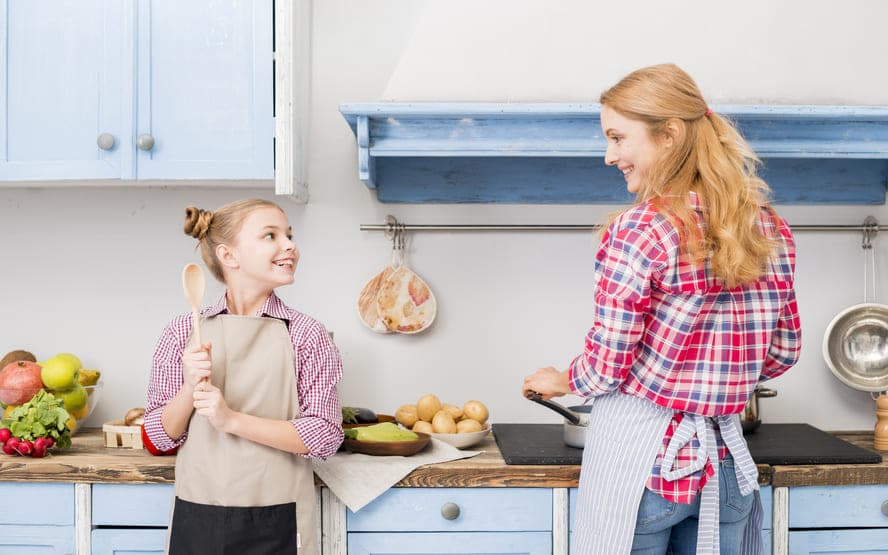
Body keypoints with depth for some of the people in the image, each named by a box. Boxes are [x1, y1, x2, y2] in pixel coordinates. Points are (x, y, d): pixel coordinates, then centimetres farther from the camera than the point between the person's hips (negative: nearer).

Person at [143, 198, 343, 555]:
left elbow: (325, 436, -10)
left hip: (276, 524, -1)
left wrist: (232, 419, -18)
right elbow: (159, 438, 3)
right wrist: (192, 388, -15)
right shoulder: (182, 332, 0)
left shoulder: (306, 336, -5)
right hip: (197, 519, 1)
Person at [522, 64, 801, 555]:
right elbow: (783, 353, 11)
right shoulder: (771, 229, 1)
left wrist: (560, 381, 7)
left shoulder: (638, 231, -18)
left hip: (638, 454, -5)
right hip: (725, 460, 6)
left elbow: (604, 371, -14)